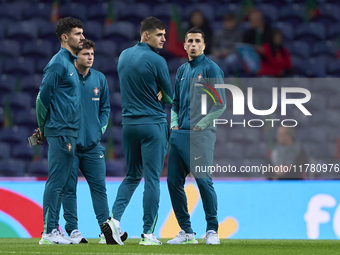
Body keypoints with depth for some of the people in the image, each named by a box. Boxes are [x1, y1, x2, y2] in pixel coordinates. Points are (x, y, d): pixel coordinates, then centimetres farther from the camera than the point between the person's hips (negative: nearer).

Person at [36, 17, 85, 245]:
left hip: (71, 133, 9)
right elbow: (42, 97, -13)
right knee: (56, 181, -8)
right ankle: (49, 232, -6)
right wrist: (43, 129, -5)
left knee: (62, 183, 10)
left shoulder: (70, 63, 18)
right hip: (60, 133, -9)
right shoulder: (58, 63, -11)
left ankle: (53, 230, 13)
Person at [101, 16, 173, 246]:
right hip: (153, 124, -6)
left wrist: (152, 94, 7)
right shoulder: (156, 61, -13)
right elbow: (169, 96, -4)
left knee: (133, 175, 15)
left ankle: (114, 218, -4)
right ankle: (148, 233, -1)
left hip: (129, 123, 7)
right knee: (152, 178, -1)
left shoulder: (124, 56, 9)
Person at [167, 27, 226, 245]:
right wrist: (174, 124, 10)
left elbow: (220, 105, -7)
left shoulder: (211, 69, -3)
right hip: (179, 134, 7)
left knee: (203, 180, -13)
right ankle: (186, 231, 12)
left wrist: (200, 125, -10)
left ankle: (212, 230, -4)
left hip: (201, 134, -7)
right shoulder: (182, 70, 18)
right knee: (174, 181, 4)